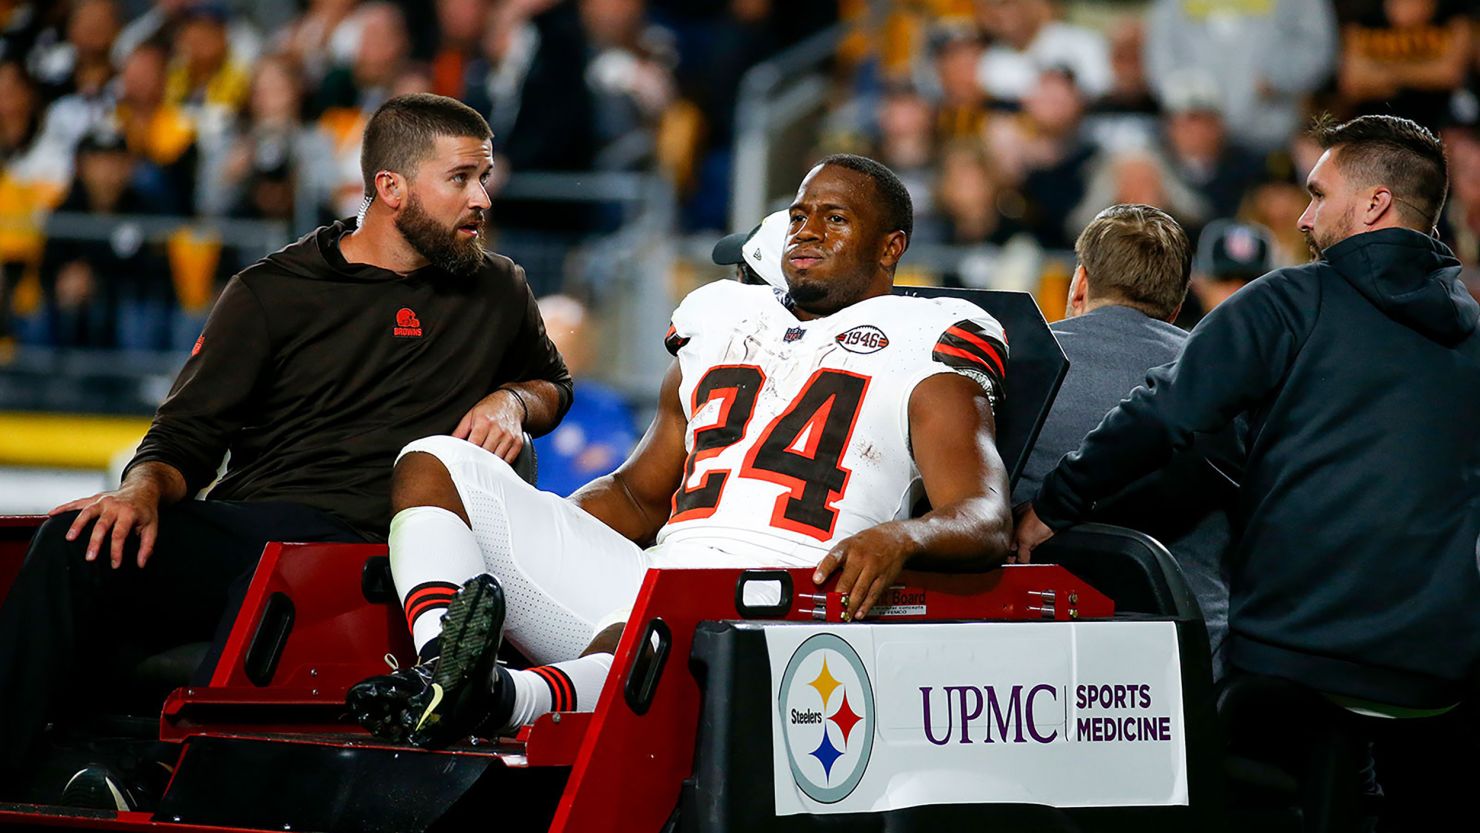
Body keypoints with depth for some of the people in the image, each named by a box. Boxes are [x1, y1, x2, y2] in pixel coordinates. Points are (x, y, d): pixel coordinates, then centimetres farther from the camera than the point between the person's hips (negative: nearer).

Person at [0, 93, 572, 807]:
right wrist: (142, 489, -11)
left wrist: (512, 400, 15)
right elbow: (186, 434, 12)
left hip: (355, 543, -1)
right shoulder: (271, 293, 15)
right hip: (235, 526, 1)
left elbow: (552, 384, 40)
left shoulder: (497, 289, 22)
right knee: (78, 545, -29)